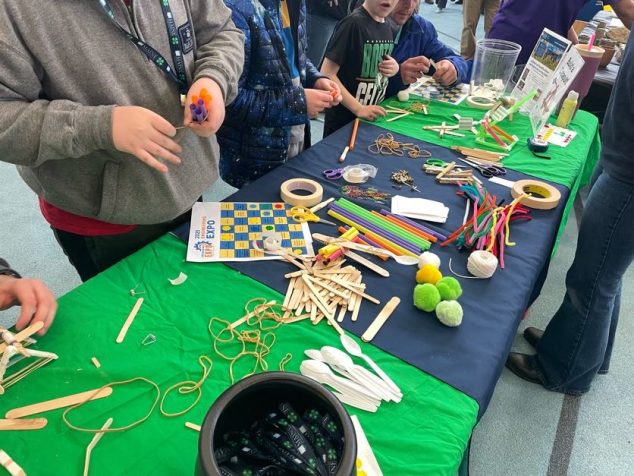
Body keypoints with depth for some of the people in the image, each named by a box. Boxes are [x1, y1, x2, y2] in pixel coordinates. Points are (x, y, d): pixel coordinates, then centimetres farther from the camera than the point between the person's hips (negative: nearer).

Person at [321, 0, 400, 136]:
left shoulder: (387, 27, 5)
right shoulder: (353, 23, -17)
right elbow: (327, 74, -20)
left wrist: (394, 67, -2)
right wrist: (358, 108, -24)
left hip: (373, 117, 7)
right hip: (343, 119, -7)